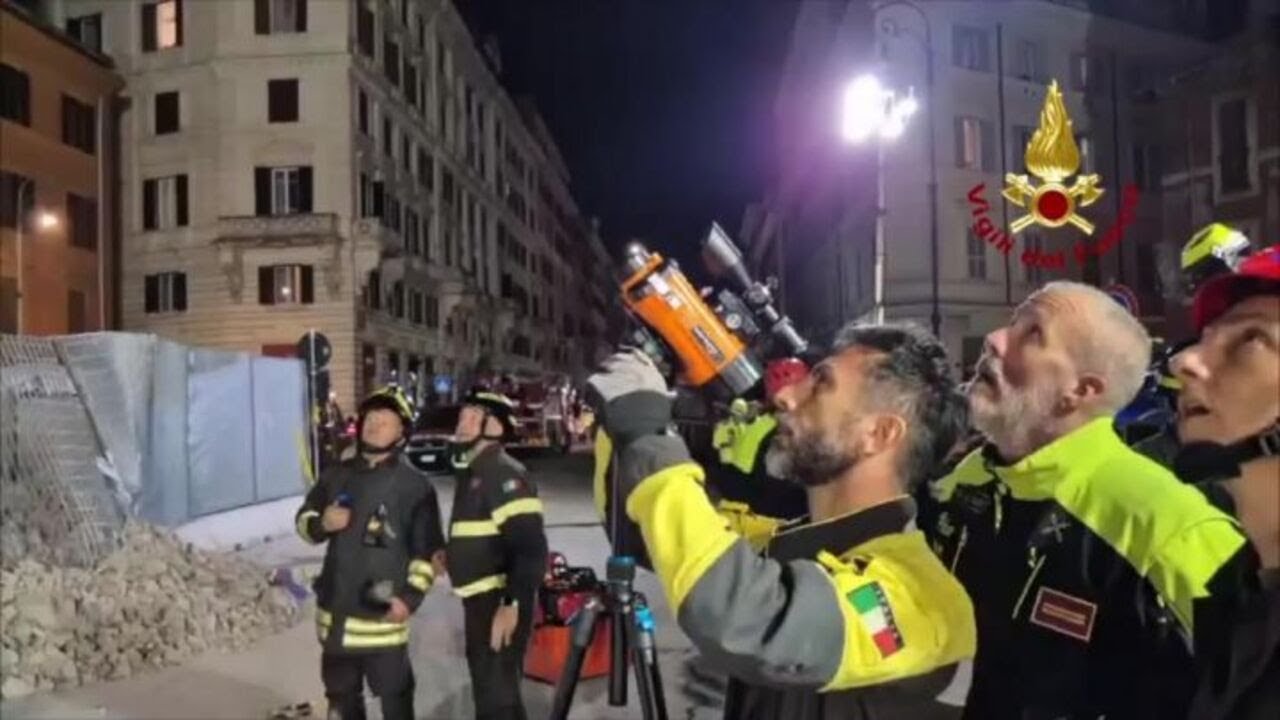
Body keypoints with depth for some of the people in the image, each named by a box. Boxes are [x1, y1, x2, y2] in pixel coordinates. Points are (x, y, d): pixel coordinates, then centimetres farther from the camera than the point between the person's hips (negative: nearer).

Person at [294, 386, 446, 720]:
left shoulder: (415, 485, -6)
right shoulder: (336, 475, 7)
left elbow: (428, 551, -7)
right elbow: (303, 519, 15)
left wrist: (411, 596, -17)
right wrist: (322, 523, -8)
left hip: (382, 614, -5)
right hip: (336, 610, 5)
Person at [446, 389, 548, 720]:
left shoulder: (505, 474, -17)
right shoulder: (473, 472, 14)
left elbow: (531, 547, -26)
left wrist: (511, 604, -29)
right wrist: (453, 556, 13)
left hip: (500, 605, -10)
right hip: (481, 602, 10)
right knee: (490, 692, 20)